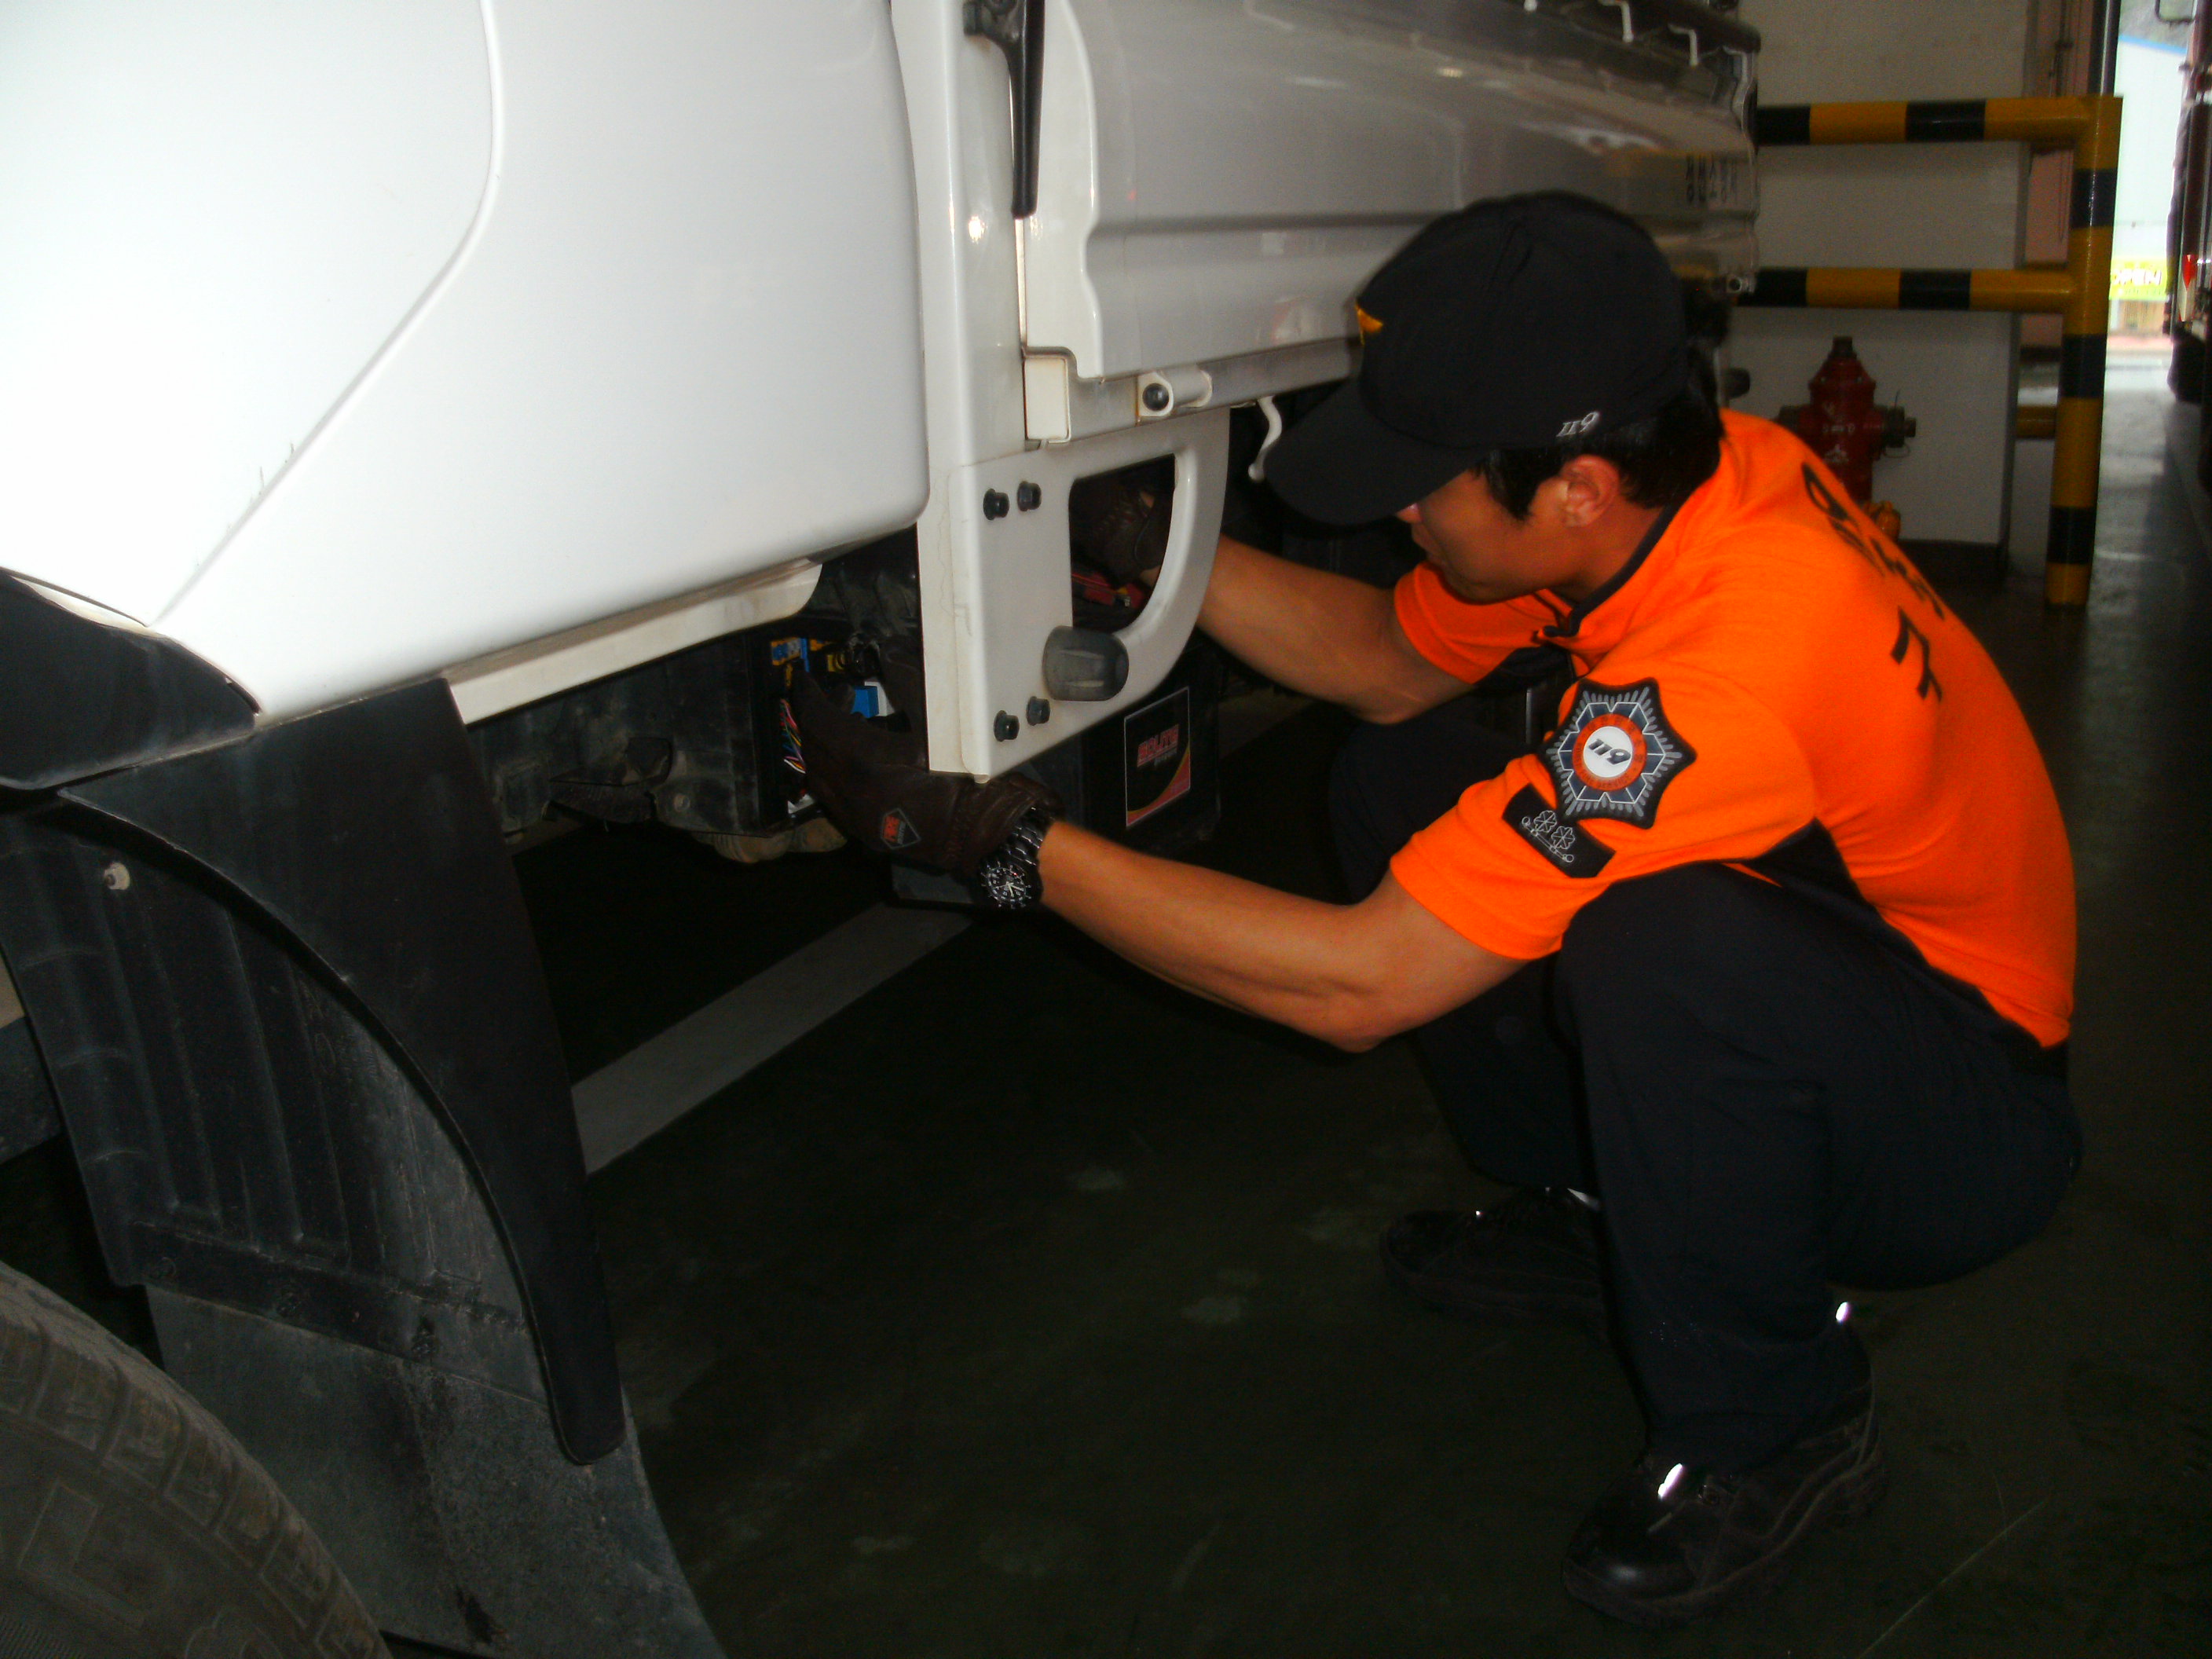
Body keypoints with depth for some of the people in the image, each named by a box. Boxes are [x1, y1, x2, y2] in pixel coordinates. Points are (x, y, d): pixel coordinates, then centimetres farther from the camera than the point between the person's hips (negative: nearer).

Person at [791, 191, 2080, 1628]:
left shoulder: (1727, 664, -37)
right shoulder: (1659, 481, -11)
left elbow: (1361, 982, -32)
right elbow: (1389, 660, 6)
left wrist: (1007, 840, -29)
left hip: (1969, 1119, -8)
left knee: (1659, 942, -40)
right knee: (1402, 779, -1)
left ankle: (1773, 1433, -10)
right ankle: (1597, 1214, 15)